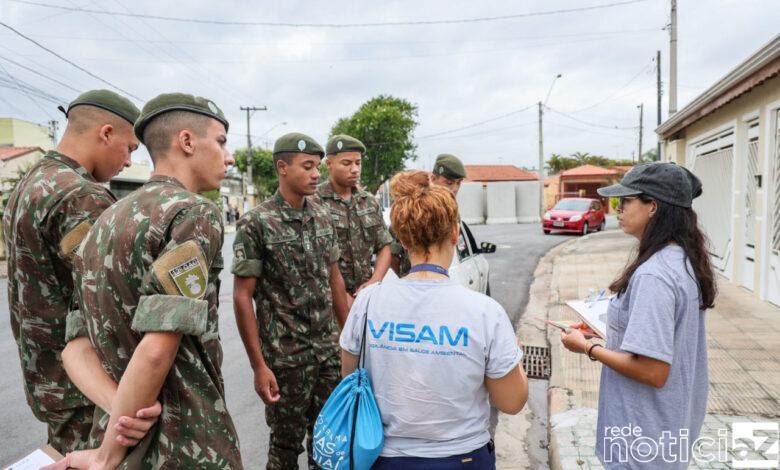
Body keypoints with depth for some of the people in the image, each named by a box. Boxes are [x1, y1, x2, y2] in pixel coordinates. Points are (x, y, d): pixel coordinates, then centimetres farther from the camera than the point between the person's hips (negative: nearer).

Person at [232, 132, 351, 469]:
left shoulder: (322, 215, 4)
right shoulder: (255, 224, -12)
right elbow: (242, 297, -12)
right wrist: (259, 365, -14)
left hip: (329, 349, 5)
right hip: (285, 356, -5)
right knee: (287, 442, 11)